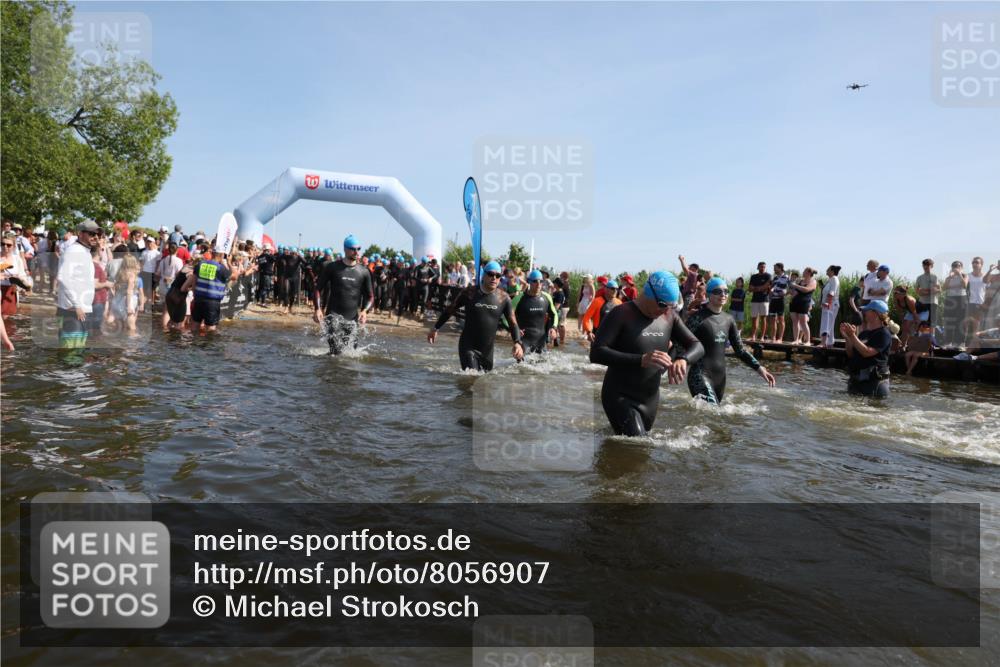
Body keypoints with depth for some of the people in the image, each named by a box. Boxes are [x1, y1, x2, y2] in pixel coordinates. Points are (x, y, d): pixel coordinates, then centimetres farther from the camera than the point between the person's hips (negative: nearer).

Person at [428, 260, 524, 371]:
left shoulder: (503, 298, -3)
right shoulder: (470, 293, -7)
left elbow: (513, 323, -3)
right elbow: (450, 310, 6)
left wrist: (518, 343, -20)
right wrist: (436, 328, 11)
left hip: (487, 349, 3)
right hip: (468, 347, -3)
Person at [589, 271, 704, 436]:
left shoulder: (670, 316, 3)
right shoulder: (621, 314, -15)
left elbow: (697, 346, 2)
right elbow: (596, 353, -24)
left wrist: (682, 358, -23)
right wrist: (641, 360, -36)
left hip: (651, 399, 6)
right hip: (620, 398, -6)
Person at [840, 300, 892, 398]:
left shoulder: (884, 334, -10)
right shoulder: (864, 333, 14)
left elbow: (867, 352, -22)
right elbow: (851, 354, 14)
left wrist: (853, 336, -22)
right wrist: (847, 337, 1)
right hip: (856, 379, 8)